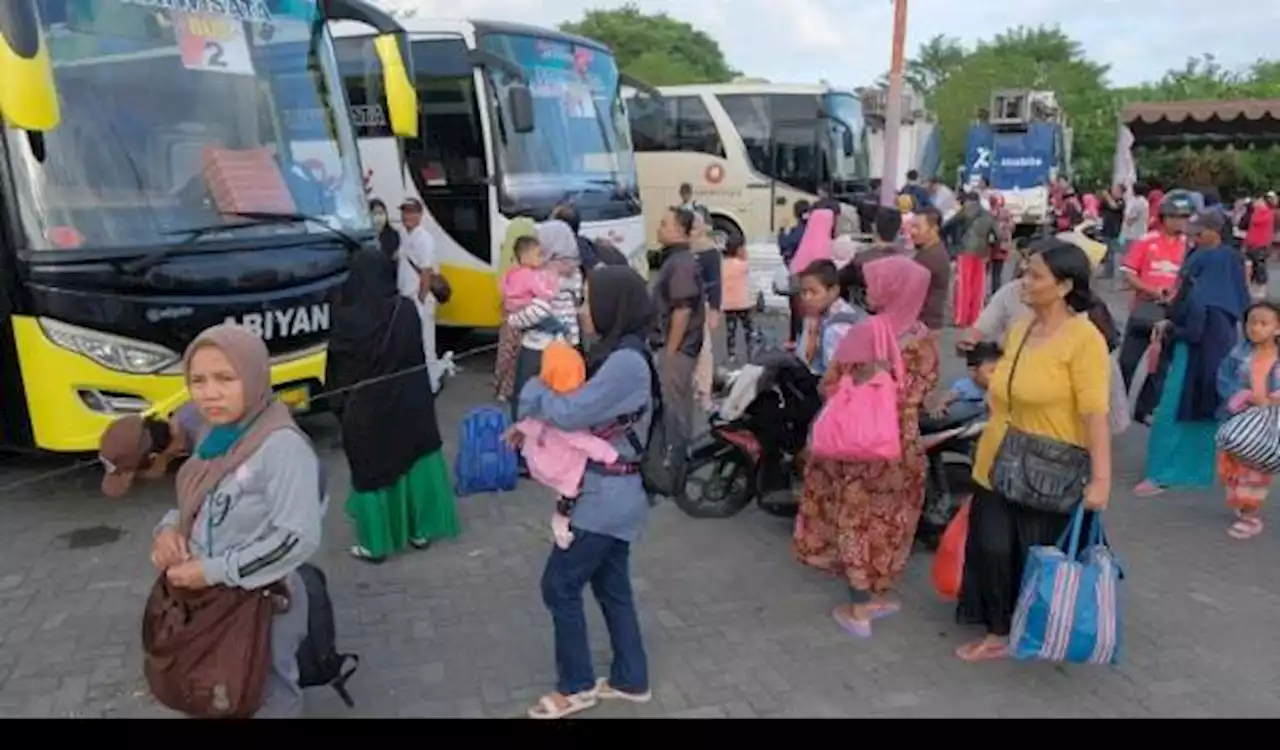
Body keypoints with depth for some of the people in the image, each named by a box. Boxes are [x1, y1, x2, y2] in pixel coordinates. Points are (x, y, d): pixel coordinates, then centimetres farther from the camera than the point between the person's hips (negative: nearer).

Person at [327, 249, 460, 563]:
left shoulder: (348, 319, -17)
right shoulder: (406, 310, -9)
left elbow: (337, 369, -6)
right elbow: (418, 358, 3)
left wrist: (341, 404, 6)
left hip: (366, 408, -3)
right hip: (409, 402, 3)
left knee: (371, 471, 9)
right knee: (415, 463, 16)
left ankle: (376, 544, 17)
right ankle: (421, 531, 26)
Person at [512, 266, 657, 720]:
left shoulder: (626, 362, -24)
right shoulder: (618, 353, 8)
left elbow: (571, 412, -25)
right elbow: (584, 410, 15)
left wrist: (531, 394, -7)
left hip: (607, 496, -9)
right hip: (614, 493, 9)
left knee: (560, 585, 3)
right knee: (612, 586, 18)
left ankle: (576, 687, 19)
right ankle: (631, 680, 31)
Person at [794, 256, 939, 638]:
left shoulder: (865, 332, -18)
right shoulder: (924, 337, -2)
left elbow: (832, 385, -11)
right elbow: (925, 386, 8)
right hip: (904, 440, 5)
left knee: (856, 516, 7)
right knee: (890, 518, 17)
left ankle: (859, 607, 12)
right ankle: (881, 594, 30)